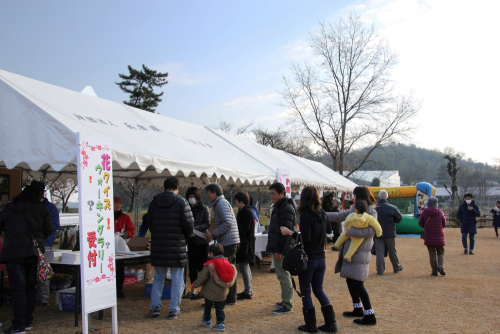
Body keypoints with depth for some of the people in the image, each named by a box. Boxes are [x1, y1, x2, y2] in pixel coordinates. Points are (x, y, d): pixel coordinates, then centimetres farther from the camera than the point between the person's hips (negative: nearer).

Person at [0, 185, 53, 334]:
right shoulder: (42, 209, 3)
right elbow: (49, 229, 1)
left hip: (13, 253, -1)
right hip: (35, 252, 2)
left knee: (17, 288, -2)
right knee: (30, 287, 11)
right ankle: (28, 322, 16)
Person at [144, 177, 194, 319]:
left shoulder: (154, 202, 7)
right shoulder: (181, 202, -7)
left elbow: (149, 222, 11)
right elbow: (189, 223, -10)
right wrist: (186, 238, 8)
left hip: (158, 246, 4)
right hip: (176, 246, -4)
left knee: (158, 277, 17)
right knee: (177, 279, 5)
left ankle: (155, 306, 13)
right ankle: (174, 310, 7)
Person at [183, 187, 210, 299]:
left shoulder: (204, 208, -3)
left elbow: (207, 224, -10)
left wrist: (195, 228, -24)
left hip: (201, 240, -4)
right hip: (191, 240, 4)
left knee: (201, 266, -2)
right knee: (192, 266, 8)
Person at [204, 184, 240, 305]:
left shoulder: (221, 204, -11)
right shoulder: (222, 203, 20)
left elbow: (228, 223, -22)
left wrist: (213, 234, -15)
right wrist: (213, 236, 14)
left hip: (227, 243, -10)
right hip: (232, 242, 10)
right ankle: (231, 298, 21)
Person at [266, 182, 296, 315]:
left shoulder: (286, 208, -17)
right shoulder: (279, 206, 16)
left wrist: (279, 250, -22)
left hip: (282, 249, -10)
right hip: (278, 248, 10)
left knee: (283, 276, -5)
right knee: (283, 275, 17)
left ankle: (288, 305, 2)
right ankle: (286, 300, 28)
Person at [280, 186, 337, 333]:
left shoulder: (306, 215, -17)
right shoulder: (323, 213, 4)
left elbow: (305, 238, -22)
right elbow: (328, 230, 20)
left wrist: (289, 232, -16)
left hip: (308, 259, -6)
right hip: (321, 258, 7)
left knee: (305, 292, 7)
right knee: (319, 290, 17)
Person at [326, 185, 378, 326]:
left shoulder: (371, 212, -13)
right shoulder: (353, 210, 12)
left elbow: (371, 230, -25)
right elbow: (339, 216, 20)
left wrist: (352, 232, -25)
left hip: (360, 254, -9)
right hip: (350, 252, 9)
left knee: (358, 284, -6)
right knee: (350, 281, 16)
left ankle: (370, 315, 3)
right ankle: (358, 309, 31)